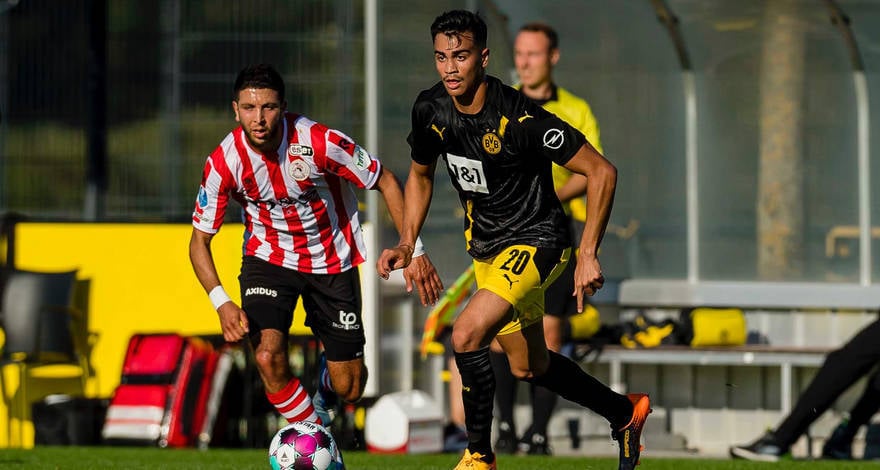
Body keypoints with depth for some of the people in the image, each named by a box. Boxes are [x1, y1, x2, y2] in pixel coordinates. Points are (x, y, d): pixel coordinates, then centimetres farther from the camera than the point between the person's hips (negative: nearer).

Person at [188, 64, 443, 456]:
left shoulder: (319, 142, -25)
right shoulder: (223, 163, -20)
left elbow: (385, 182, -11)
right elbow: (199, 239, -10)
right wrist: (222, 303, -24)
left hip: (332, 259, 0)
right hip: (269, 258, 0)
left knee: (348, 387, 1)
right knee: (268, 357, -25)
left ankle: (324, 381, 41)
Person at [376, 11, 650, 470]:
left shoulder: (519, 118, -27)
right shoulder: (430, 109, -9)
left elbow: (601, 172, -22)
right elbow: (420, 175, 13)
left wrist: (588, 256, -22)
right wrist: (407, 244, 1)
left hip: (535, 241, -8)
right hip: (485, 246, 8)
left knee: (467, 334, -26)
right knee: (528, 367, 20)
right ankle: (624, 413, 44)